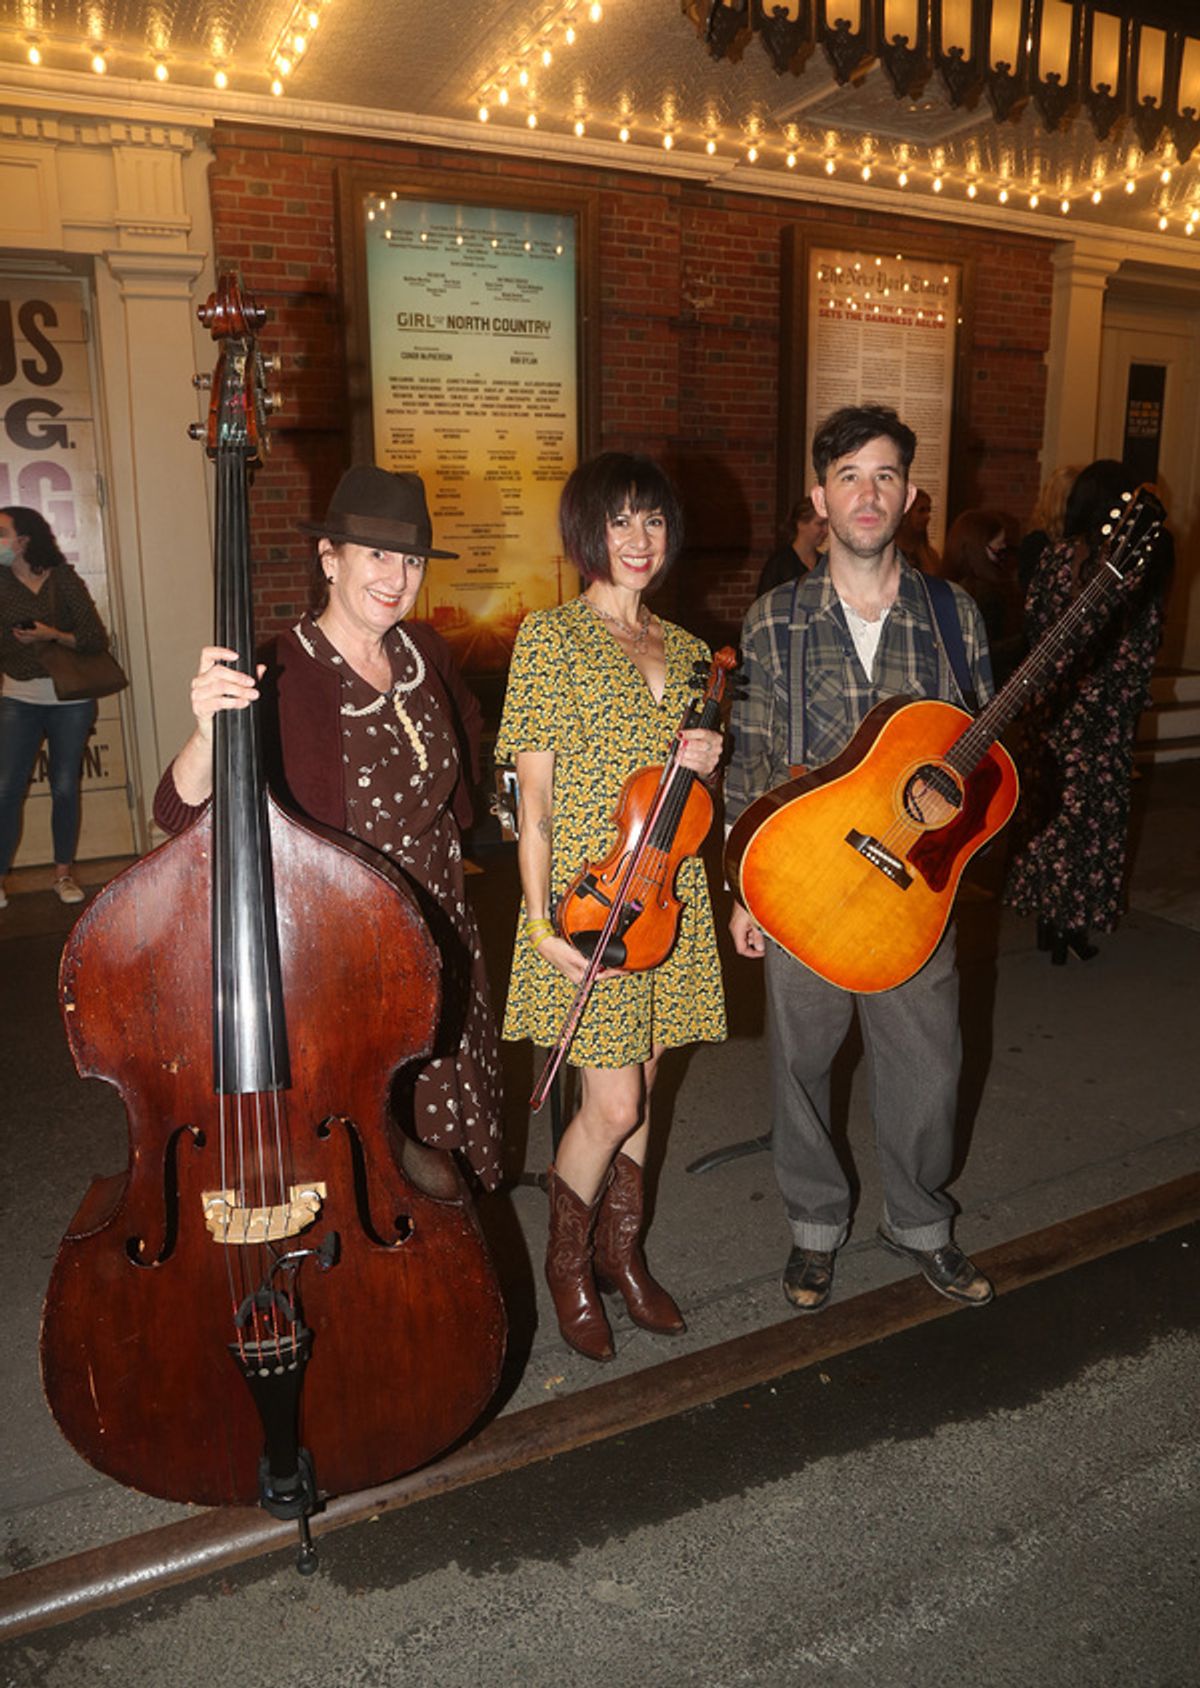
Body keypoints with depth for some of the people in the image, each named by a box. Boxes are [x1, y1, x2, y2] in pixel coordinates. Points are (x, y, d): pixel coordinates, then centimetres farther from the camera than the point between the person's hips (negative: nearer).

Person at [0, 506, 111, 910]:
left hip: (70, 699, -1)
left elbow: (97, 639, -8)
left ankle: (64, 872, 17)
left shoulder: (64, 580, -3)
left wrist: (52, 635, -20)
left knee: (65, 787, 5)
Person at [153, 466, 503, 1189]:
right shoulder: (279, 677, -21)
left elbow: (466, 728, 22)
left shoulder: (424, 653, -2)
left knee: (444, 1120, 21)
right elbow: (181, 813, -28)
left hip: (438, 931, 6)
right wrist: (208, 731, -46)